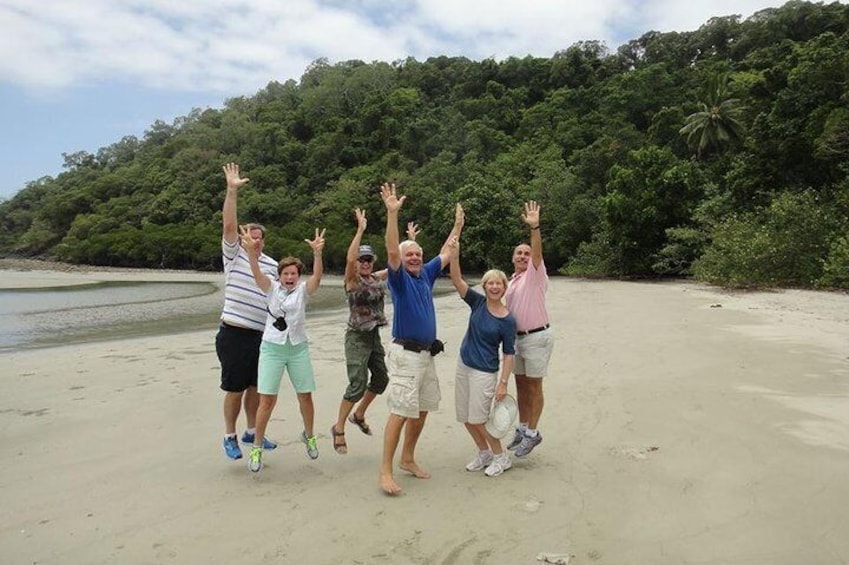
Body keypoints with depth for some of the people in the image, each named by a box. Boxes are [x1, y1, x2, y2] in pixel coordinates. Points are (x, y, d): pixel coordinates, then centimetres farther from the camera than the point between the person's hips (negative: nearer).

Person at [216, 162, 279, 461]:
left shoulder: (272, 264, 10)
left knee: (255, 385, 15)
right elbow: (229, 224, -13)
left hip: (263, 334, 5)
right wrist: (232, 190, -21)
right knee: (235, 388, 3)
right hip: (234, 333, -4)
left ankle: (252, 432, 30)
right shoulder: (234, 254, -1)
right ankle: (229, 436, 18)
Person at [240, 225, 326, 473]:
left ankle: (308, 436, 33)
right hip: (272, 348, -1)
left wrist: (317, 253, -40)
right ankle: (257, 447, 12)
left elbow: (317, 276, -20)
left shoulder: (303, 290, 0)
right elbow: (257, 273, -20)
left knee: (305, 396, 8)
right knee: (267, 400, -5)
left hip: (298, 348, 1)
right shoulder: (272, 287, 0)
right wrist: (251, 251, -40)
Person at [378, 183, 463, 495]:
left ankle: (408, 459, 28)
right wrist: (392, 213, -33)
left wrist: (458, 226, 32)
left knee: (422, 410, 13)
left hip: (427, 353, 8)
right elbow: (391, 251, -24)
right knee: (401, 411, -9)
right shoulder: (398, 277, -7)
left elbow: (445, 254, 26)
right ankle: (386, 471, -2)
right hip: (405, 353, -8)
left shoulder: (426, 274, 12)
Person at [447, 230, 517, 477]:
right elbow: (457, 281, -11)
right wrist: (455, 255, -25)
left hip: (484, 372, -5)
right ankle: (484, 453, 33)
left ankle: (501, 457, 19)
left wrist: (503, 383, -13)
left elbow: (508, 354, -8)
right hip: (464, 365, 6)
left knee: (478, 419, -3)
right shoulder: (478, 303, -1)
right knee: (466, 417, 12)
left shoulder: (507, 321, -11)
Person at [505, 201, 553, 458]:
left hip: (537, 337, -7)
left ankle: (532, 432, 13)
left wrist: (535, 228, -43)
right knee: (521, 384, 14)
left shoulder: (535, 275, -9)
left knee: (533, 387, 1)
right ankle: (523, 428, 27)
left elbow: (538, 253, -28)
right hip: (517, 338, 8)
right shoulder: (512, 281, 14)